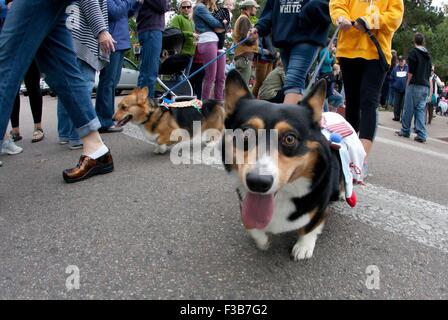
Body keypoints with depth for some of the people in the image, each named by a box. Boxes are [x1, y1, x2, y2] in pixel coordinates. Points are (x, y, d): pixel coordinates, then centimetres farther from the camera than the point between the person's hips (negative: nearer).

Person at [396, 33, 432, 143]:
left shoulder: (413, 52, -4)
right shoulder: (427, 54, 16)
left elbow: (411, 70, -11)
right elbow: (429, 71, 18)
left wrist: (408, 82, -3)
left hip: (415, 84, -6)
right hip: (425, 86, 6)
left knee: (409, 108, 1)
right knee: (421, 109, 4)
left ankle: (405, 131, 8)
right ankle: (421, 135, -1)